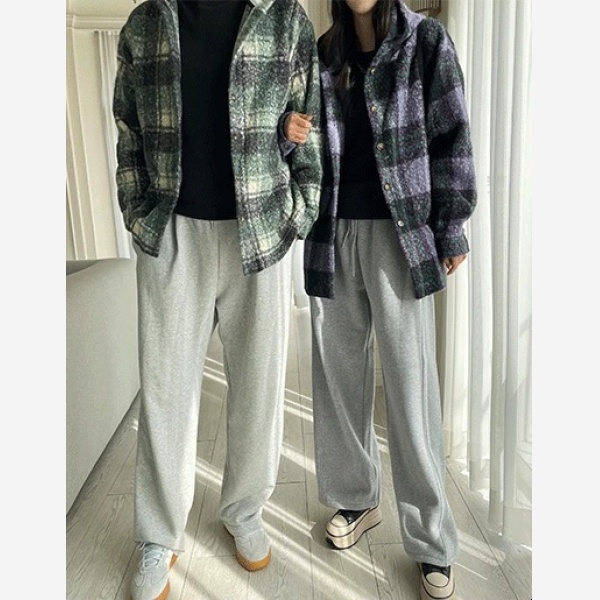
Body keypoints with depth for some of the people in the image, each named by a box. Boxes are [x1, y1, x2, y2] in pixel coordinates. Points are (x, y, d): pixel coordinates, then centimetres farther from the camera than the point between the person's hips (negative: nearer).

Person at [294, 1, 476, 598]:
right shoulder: (322, 53, 13)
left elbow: (450, 139, 0)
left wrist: (450, 229, -4)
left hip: (398, 230, -4)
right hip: (333, 231, 4)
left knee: (410, 384, -3)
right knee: (339, 371, 9)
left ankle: (432, 542, 12)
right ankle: (354, 498, 30)